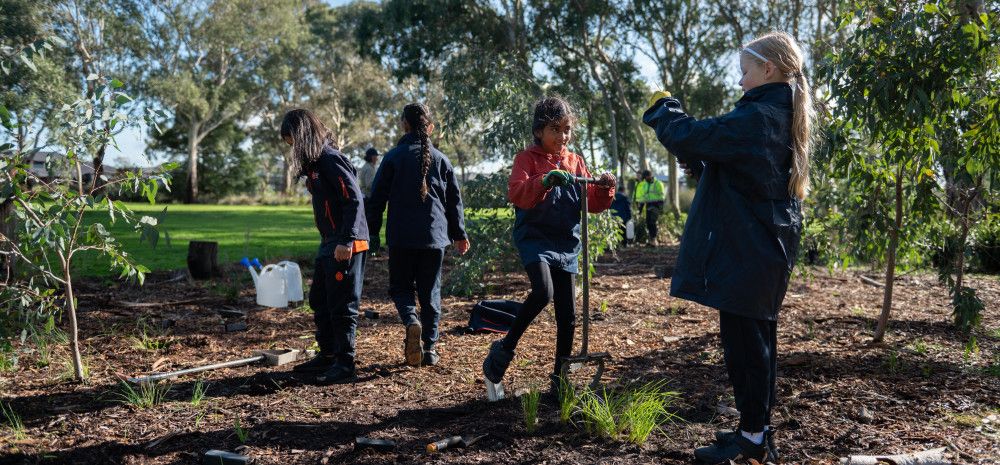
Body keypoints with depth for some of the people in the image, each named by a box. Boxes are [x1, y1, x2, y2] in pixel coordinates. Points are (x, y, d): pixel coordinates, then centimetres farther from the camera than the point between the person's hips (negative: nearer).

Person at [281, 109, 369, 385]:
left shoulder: (331, 160, -15)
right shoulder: (315, 163, 16)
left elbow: (354, 200, -21)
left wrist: (346, 241, -24)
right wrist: (330, 241, 16)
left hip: (346, 245, -10)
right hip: (329, 244, 10)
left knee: (342, 306, -3)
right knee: (319, 301, 17)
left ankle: (345, 364, 7)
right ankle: (327, 355, 29)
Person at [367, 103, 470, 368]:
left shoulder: (393, 157, -3)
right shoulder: (441, 160, 5)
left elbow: (377, 197, -2)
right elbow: (455, 200, 11)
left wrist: (372, 232, 6)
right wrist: (459, 234, 21)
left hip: (401, 237, -2)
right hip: (434, 236, 2)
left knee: (400, 287, 11)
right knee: (430, 291, 10)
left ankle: (412, 322, -18)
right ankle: (430, 347, 11)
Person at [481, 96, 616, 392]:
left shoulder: (575, 162, 12)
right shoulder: (528, 158, -2)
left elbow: (592, 203, 11)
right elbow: (516, 193, -20)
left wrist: (604, 189, -10)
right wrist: (545, 181, -35)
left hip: (565, 244, 5)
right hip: (534, 238, -5)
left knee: (567, 315, 5)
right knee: (543, 291, -30)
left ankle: (560, 377, 20)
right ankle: (505, 348, -9)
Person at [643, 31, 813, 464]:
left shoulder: (755, 118, -18)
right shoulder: (784, 119, 14)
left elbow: (688, 138, -20)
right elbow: (718, 162, 19)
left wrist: (662, 110, -2)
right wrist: (695, 158, 8)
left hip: (745, 253, -10)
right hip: (767, 249, 10)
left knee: (742, 342, -1)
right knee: (757, 339, 16)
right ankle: (758, 429, 27)